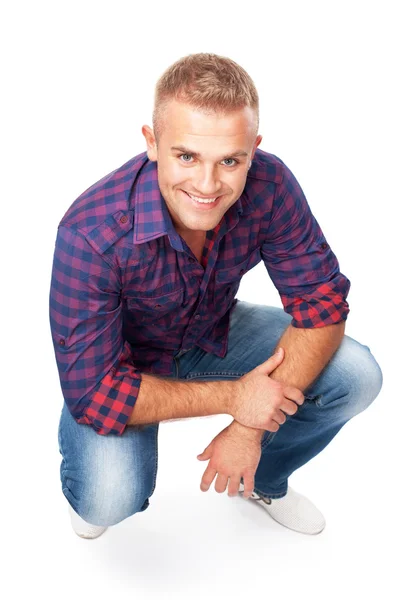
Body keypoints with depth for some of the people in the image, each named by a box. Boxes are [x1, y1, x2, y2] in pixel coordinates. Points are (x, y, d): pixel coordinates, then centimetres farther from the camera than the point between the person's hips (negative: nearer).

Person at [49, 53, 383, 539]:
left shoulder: (269, 186, -26)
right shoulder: (91, 234, -36)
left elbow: (322, 301, -18)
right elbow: (92, 392, -33)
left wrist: (253, 425, -27)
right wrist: (231, 397, -31)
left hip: (214, 333, 4)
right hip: (124, 362, -3)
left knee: (358, 377, -14)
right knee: (110, 499, -29)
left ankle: (262, 478, 16)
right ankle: (87, 484, 12)